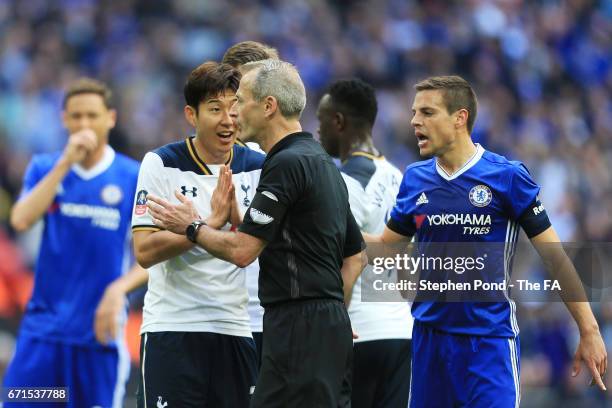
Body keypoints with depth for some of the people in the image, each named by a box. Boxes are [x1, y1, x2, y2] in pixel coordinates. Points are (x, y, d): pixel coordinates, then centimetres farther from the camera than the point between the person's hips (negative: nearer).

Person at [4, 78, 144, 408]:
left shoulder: (134, 178, 0)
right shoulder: (45, 168, 6)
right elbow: (21, 220, -11)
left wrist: (119, 288, -18)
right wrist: (66, 162, -14)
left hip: (99, 332, -1)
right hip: (43, 328, 2)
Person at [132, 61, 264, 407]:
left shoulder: (257, 167, 6)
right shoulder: (161, 164, -4)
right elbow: (145, 251, -12)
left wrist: (237, 217, -19)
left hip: (234, 327, 3)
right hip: (172, 325, -3)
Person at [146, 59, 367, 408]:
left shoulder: (287, 163, -13)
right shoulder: (323, 163, 18)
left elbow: (241, 250, -14)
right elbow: (356, 256, 23)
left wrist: (192, 227, 2)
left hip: (298, 328, -10)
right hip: (332, 326, 10)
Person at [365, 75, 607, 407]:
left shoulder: (507, 176, -7)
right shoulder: (415, 179, 7)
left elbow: (554, 256, -5)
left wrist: (588, 330, -7)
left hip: (489, 339, -5)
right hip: (429, 336, 5)